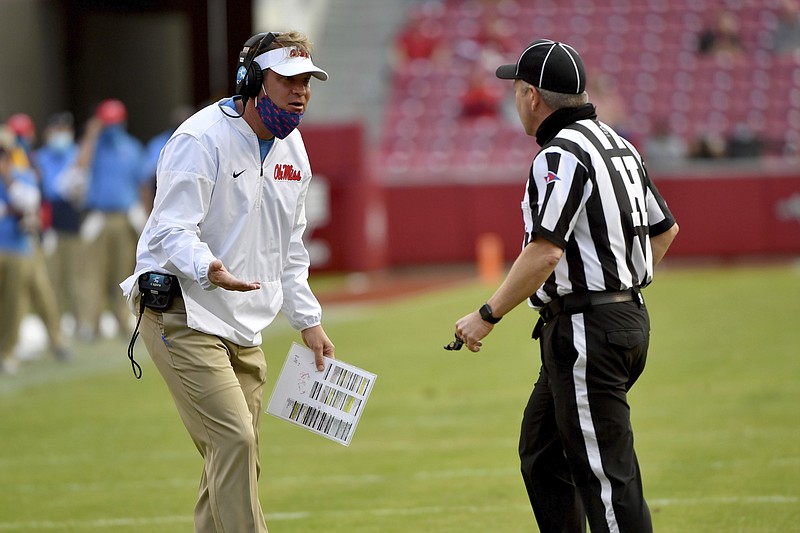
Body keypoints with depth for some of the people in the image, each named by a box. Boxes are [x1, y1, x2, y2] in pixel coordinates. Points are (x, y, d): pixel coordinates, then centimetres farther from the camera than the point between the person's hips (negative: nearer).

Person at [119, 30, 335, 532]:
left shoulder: (292, 148, 11)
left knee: (238, 459, 8)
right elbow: (171, 231, -21)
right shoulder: (202, 138, -15)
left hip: (245, 328, 9)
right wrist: (209, 270, -41)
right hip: (183, 316, -9)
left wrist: (308, 320, 14)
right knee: (234, 440, -19)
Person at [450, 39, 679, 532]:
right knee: (542, 453, 19)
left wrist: (487, 316, -18)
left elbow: (545, 252, -25)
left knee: (605, 472, -9)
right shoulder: (618, 145, 14)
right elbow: (666, 229, 23)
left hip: (588, 329, -10)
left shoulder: (562, 155, -16)